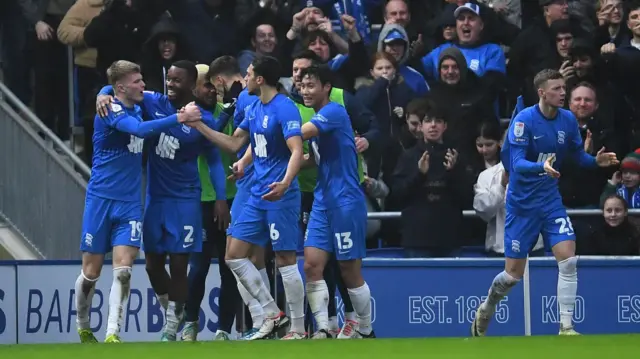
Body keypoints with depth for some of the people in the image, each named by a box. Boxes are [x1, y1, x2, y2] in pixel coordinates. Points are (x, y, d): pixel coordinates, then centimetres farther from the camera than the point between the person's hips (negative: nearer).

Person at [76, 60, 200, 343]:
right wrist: (180, 118, -33)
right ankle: (83, 328, 24)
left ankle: (113, 334, -13)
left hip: (129, 203, 5)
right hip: (101, 199, -5)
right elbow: (140, 129, -31)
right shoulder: (111, 111, -13)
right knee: (91, 271, 4)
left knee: (123, 269, -10)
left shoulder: (137, 108, 8)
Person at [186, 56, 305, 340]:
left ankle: (298, 329, 0)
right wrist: (199, 126, 17)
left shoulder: (284, 109, -14)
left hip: (280, 196, -9)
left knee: (285, 260, -7)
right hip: (257, 196, 9)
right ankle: (272, 313, 11)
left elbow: (297, 151, -24)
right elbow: (234, 143, 24)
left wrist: (285, 183, -39)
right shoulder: (253, 109, 12)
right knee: (234, 255, 6)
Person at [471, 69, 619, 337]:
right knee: (514, 274, 3)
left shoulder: (568, 120, -2)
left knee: (568, 259, -14)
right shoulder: (524, 120, -17)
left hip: (551, 201, 4)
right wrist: (542, 167, -42)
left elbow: (578, 155, 8)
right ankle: (486, 310, 33)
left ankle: (566, 328, -10)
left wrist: (596, 161, -13)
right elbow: (517, 163, -23)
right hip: (522, 203, -4)